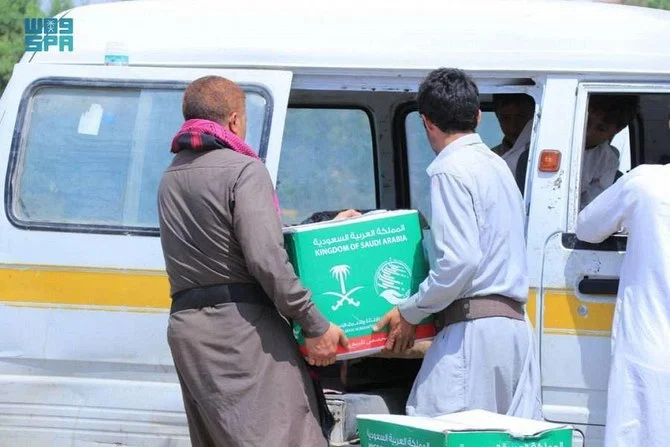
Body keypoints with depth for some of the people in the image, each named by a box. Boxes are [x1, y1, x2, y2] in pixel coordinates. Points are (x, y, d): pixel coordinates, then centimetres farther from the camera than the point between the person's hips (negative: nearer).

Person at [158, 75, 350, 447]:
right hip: (241, 325, -8)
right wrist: (315, 325, -13)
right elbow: (266, 259, -18)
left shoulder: (170, 179, 18)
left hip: (184, 327, 8)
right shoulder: (244, 170, -8)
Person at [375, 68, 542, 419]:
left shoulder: (452, 170, -8)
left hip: (474, 326, -9)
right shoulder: (497, 165, 21)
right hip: (516, 323, 9)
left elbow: (461, 260, -17)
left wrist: (410, 312, -7)